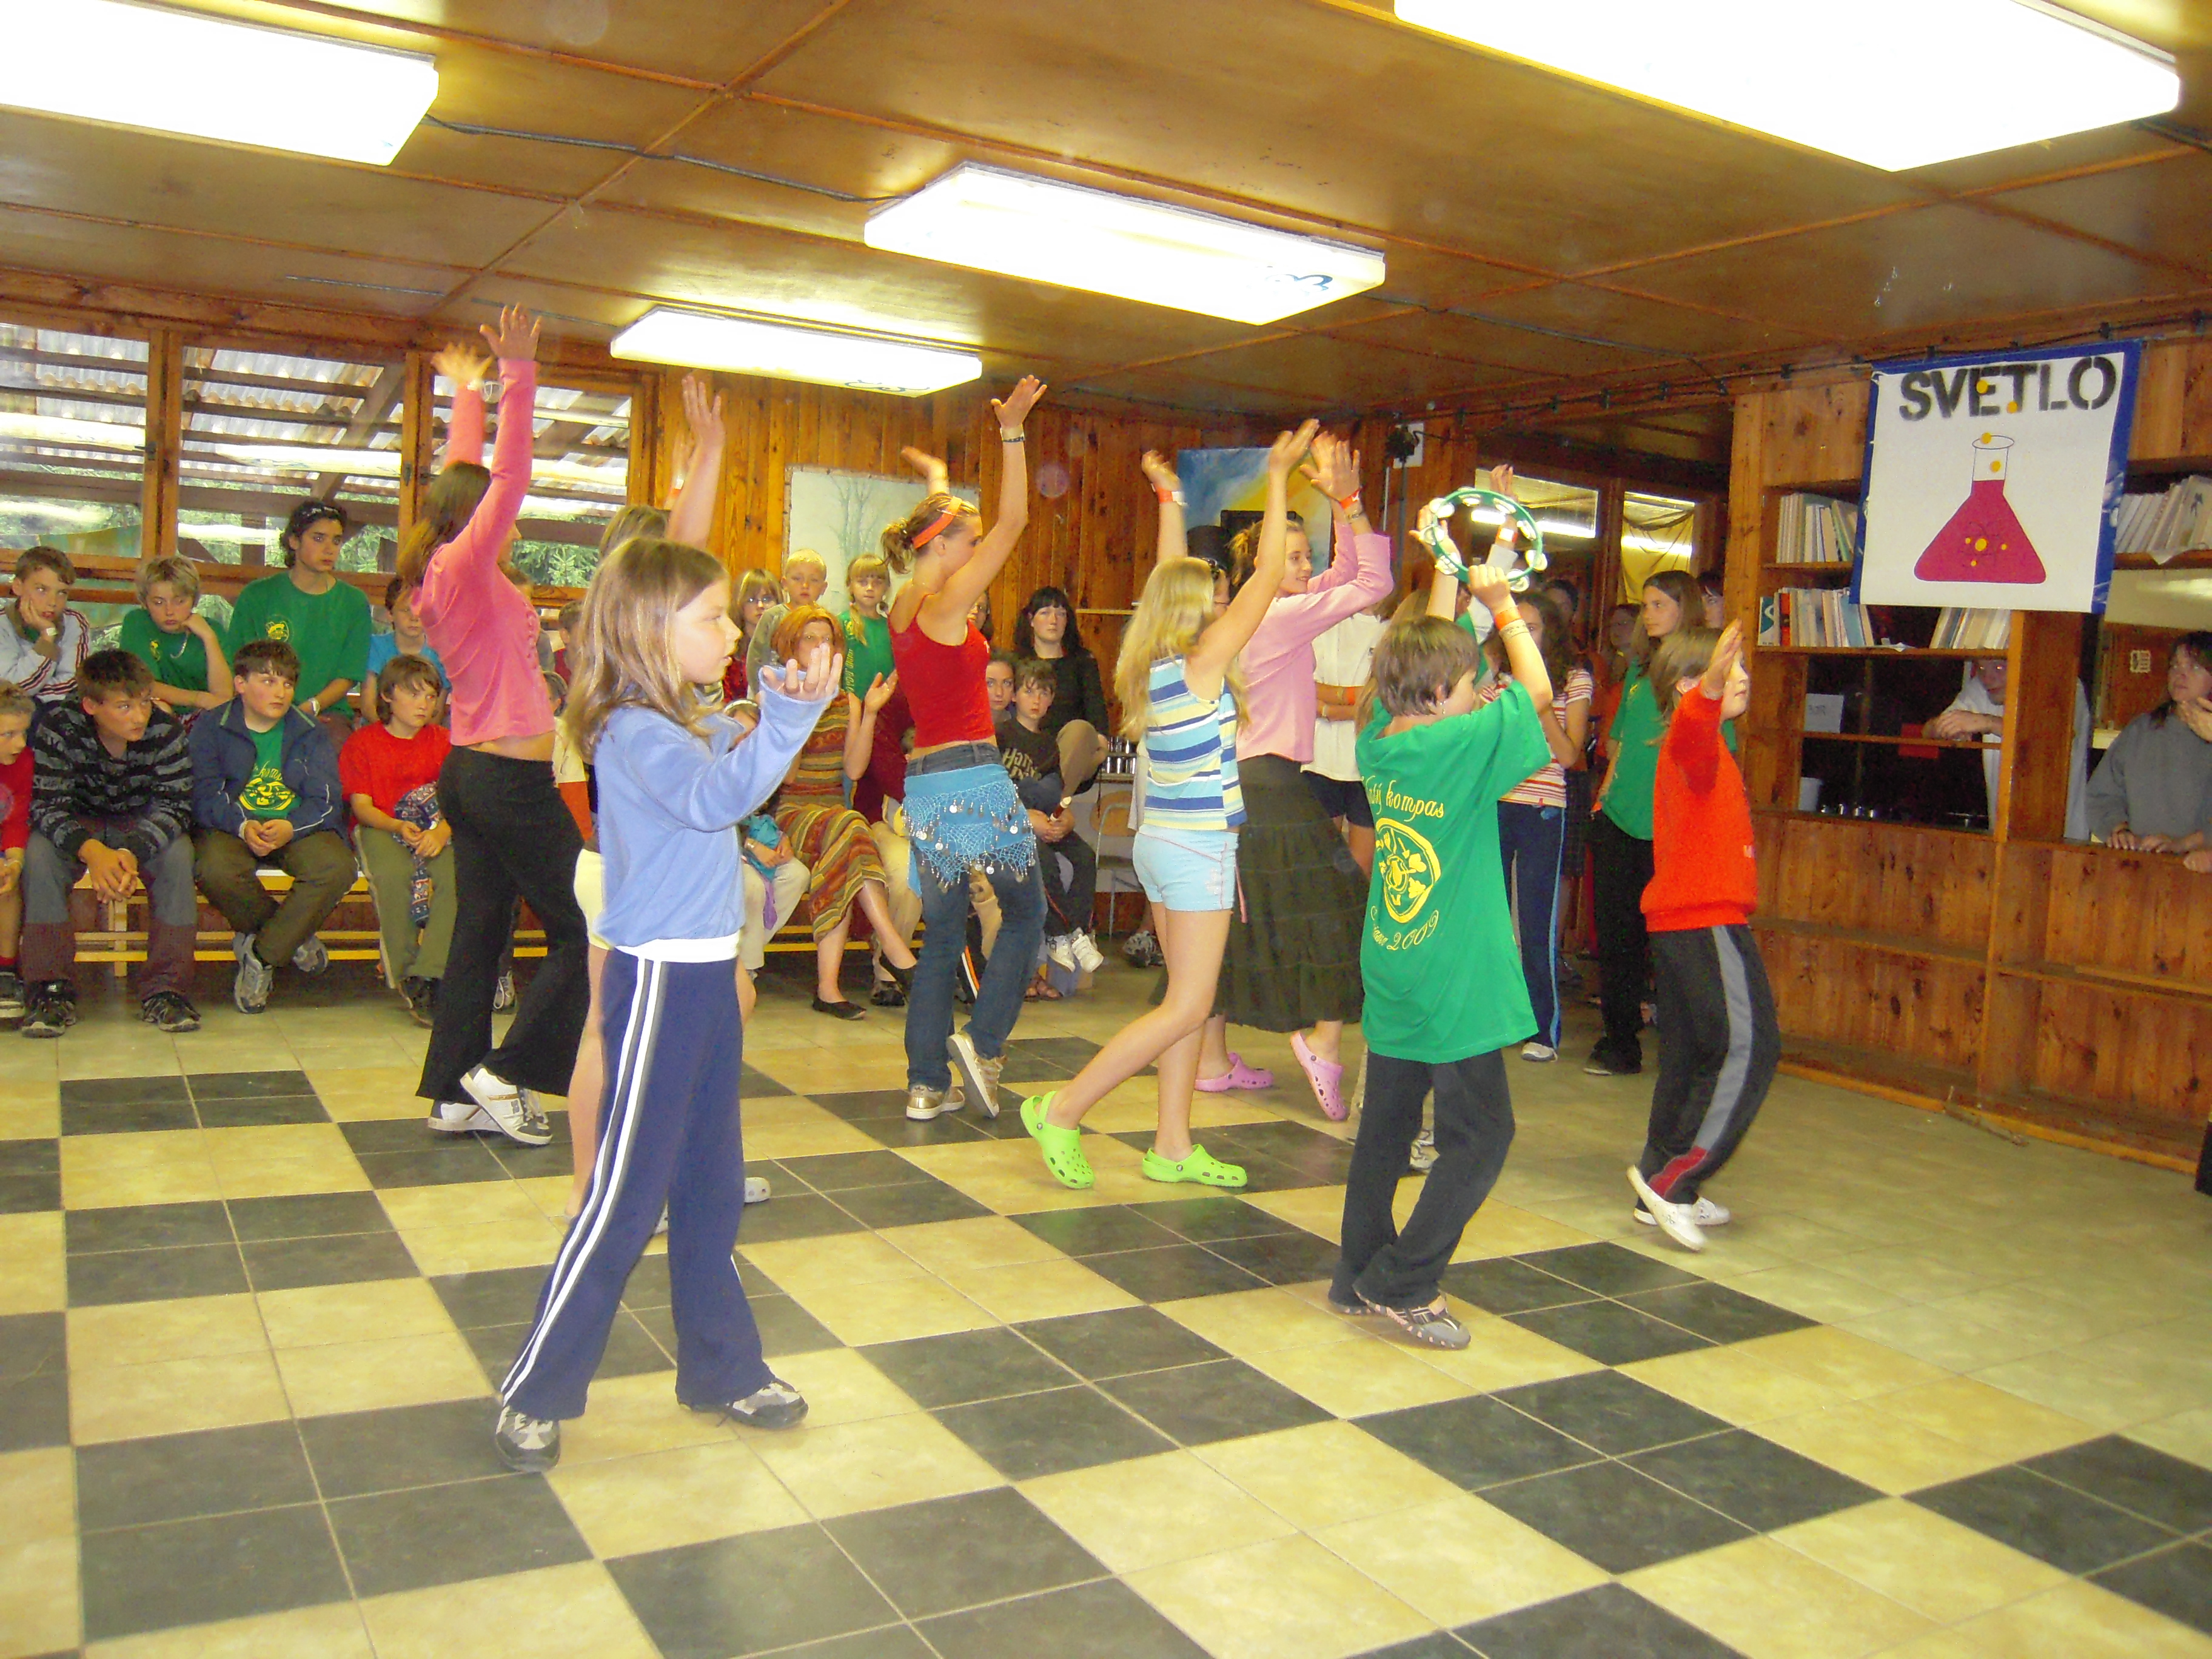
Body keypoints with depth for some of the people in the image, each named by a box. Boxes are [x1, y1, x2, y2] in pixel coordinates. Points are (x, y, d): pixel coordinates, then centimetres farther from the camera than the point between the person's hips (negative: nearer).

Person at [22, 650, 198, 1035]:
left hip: (144, 827, 0)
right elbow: (46, 805, -24)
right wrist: (92, 851, -45)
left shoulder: (165, 730, -21)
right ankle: (51, 991, -24)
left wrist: (132, 854, -43)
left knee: (178, 853, -31)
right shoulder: (59, 726, -21)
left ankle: (164, 991, -27)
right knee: (39, 853, -30)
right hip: (78, 827, 0)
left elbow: (175, 805, -22)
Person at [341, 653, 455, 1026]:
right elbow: (362, 806, 0)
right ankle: (405, 977, -25)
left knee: (457, 876, -33)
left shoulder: (442, 741, 15)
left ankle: (428, 977, -35)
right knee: (393, 875, -38)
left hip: (437, 830, 2)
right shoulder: (361, 743, 9)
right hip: (380, 828, -2)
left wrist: (442, 830, -18)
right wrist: (398, 827, -19)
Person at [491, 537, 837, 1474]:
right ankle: (534, 1394, 12)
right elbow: (715, 797, -35)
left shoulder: (692, 726, 11)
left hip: (706, 974, 9)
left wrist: (793, 707, 14)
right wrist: (785, 719, -48)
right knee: (625, 1195, -2)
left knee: (710, 1190, 16)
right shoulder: (633, 733, -17)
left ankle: (722, 1369, 29)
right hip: (659, 980, -9)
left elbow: (734, 781, 30)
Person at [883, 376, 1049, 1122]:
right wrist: (1010, 433, -17)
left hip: (923, 782, 8)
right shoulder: (944, 604, -11)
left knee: (941, 934, 12)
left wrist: (937, 480, 44)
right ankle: (982, 1039, 0)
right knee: (1025, 911, 10)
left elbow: (939, 526, 31)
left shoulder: (904, 607, 11)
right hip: (973, 777, -8)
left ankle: (928, 1082, 12)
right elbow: (1012, 523, -15)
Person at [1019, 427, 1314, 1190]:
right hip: (1197, 849, -9)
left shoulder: (1150, 663, 4)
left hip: (1160, 841, 9)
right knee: (1185, 1008, -3)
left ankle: (1172, 1146, 15)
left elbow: (1169, 581, 20)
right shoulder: (1200, 665, -15)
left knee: (1190, 999, 12)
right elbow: (1267, 576, -13)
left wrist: (1169, 499, 26)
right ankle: (1062, 1111, -1)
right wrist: (1278, 478, -6)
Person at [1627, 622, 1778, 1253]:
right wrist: (1712, 682, -57)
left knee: (1689, 1055, 13)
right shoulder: (1693, 738, -13)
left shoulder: (1691, 750, 20)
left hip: (1678, 921, 10)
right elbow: (1695, 714, -39)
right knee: (1749, 1046, -9)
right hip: (1709, 919, -10)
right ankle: (1672, 1179, -9)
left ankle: (1662, 1192, 18)